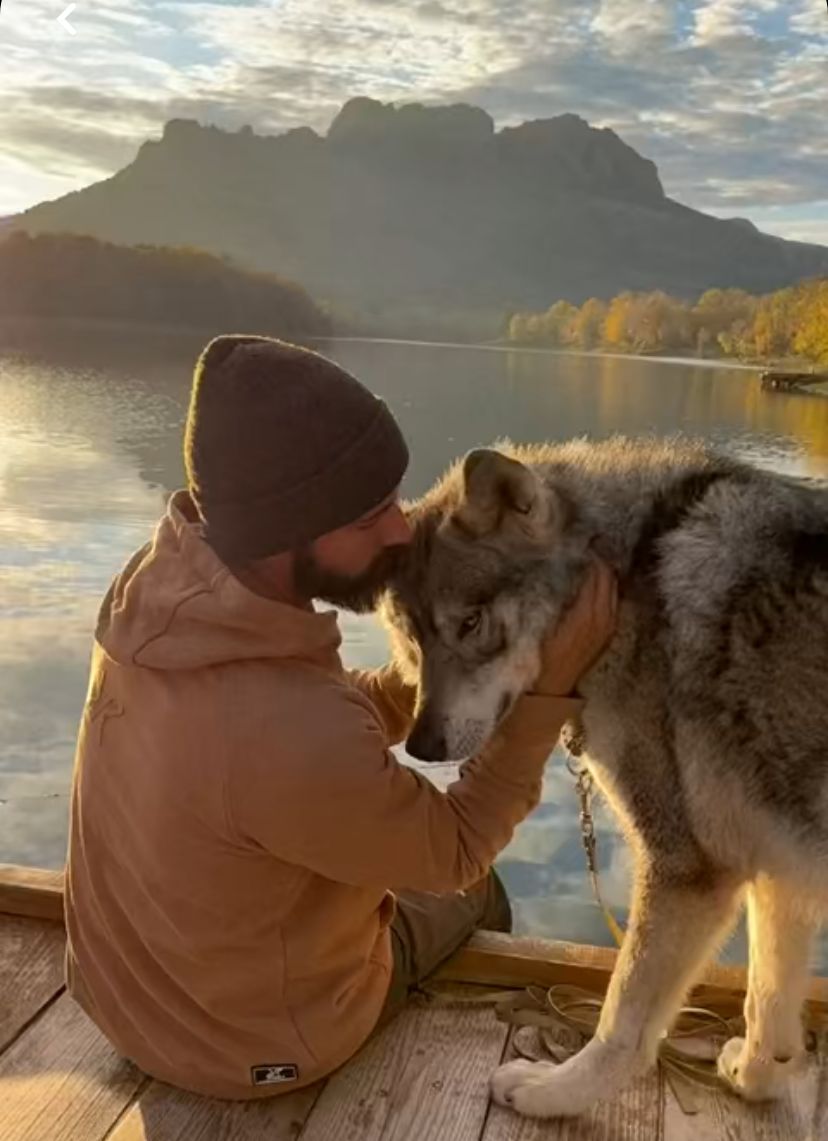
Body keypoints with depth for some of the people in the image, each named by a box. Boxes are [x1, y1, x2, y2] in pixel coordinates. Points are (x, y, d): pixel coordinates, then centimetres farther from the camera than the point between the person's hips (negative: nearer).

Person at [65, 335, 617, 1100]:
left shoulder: (163, 578, -21)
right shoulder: (295, 740, -46)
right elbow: (456, 850, -24)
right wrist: (549, 689, -24)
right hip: (260, 1040, -5)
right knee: (471, 891, 22)